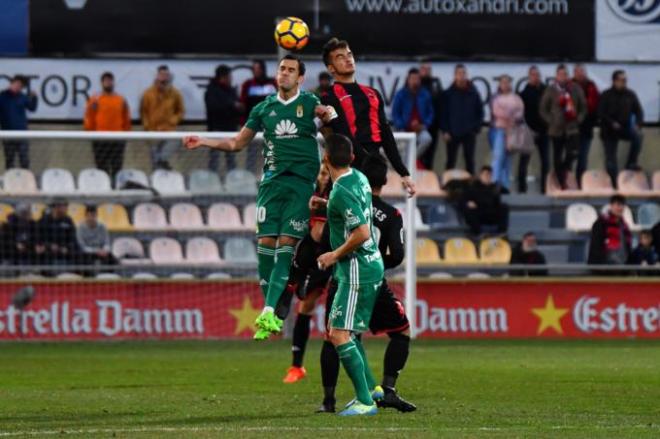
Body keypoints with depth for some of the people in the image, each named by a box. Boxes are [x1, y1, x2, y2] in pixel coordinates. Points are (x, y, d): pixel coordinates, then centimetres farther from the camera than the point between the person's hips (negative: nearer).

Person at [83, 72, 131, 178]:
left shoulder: (121, 100, 10)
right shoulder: (95, 100, 2)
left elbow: (126, 120, 13)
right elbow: (89, 119, 0)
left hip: (118, 140, 2)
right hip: (100, 141, -2)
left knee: (117, 168, 1)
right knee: (102, 169, -3)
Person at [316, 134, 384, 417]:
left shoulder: (342, 193, -21)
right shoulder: (358, 178, 8)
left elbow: (362, 233, -27)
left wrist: (335, 255, -14)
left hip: (357, 271, -10)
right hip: (370, 265, 10)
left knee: (340, 335, -10)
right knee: (336, 329, 20)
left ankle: (365, 401, -12)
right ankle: (370, 388, 23)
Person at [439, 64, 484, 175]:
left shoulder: (473, 93, 2)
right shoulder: (448, 94, -1)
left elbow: (480, 112, 6)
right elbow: (443, 113, -1)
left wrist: (476, 128, -2)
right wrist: (445, 131, -9)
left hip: (469, 133, 1)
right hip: (453, 133, -1)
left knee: (469, 161, 5)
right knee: (451, 161, 2)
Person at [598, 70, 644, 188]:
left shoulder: (630, 95, 3)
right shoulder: (606, 95, -4)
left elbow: (638, 111, 4)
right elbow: (601, 113, -11)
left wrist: (638, 124, -15)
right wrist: (612, 123, -26)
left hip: (626, 128, 2)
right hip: (609, 131, -2)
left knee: (637, 136, -30)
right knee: (611, 159, -4)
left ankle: (631, 163, -17)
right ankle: (614, 184, 7)